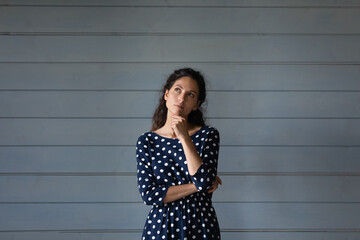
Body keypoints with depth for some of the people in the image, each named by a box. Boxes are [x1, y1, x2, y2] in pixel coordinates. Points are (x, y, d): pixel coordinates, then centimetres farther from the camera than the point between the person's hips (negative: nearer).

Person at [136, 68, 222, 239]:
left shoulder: (208, 135, -3)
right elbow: (148, 194, -10)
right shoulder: (146, 141, -2)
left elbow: (204, 181, -17)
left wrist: (184, 137, -19)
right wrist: (196, 186, -13)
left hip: (201, 226, 0)